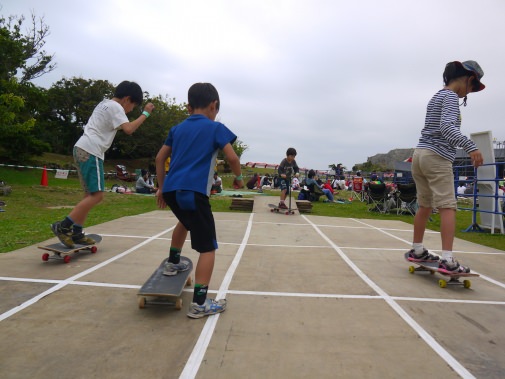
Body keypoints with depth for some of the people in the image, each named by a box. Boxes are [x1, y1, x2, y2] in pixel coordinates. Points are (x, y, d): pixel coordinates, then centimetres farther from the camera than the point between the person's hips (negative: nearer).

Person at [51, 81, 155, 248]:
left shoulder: (106, 103, 23)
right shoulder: (115, 107, -6)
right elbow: (128, 129, -19)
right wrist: (145, 113, -11)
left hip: (82, 150, 10)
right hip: (90, 152, -10)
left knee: (90, 194, 11)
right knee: (97, 195, -11)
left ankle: (76, 233, 12)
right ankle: (63, 226, -11)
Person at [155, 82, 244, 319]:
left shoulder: (177, 129, 19)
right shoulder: (215, 128, 4)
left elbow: (160, 158, 19)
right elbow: (232, 157, -6)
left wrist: (161, 187, 26)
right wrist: (239, 177, 12)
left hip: (171, 189, 7)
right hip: (193, 191, -7)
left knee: (186, 221, 37)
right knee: (208, 247, 0)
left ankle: (173, 262, 48)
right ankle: (199, 303, -1)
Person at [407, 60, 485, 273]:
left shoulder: (437, 96, 23)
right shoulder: (450, 96, -5)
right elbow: (446, 127, -22)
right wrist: (470, 146, -33)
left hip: (420, 153, 9)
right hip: (437, 157, -9)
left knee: (425, 206, 14)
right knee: (448, 207, -11)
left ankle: (417, 251, 21)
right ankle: (447, 260, -15)